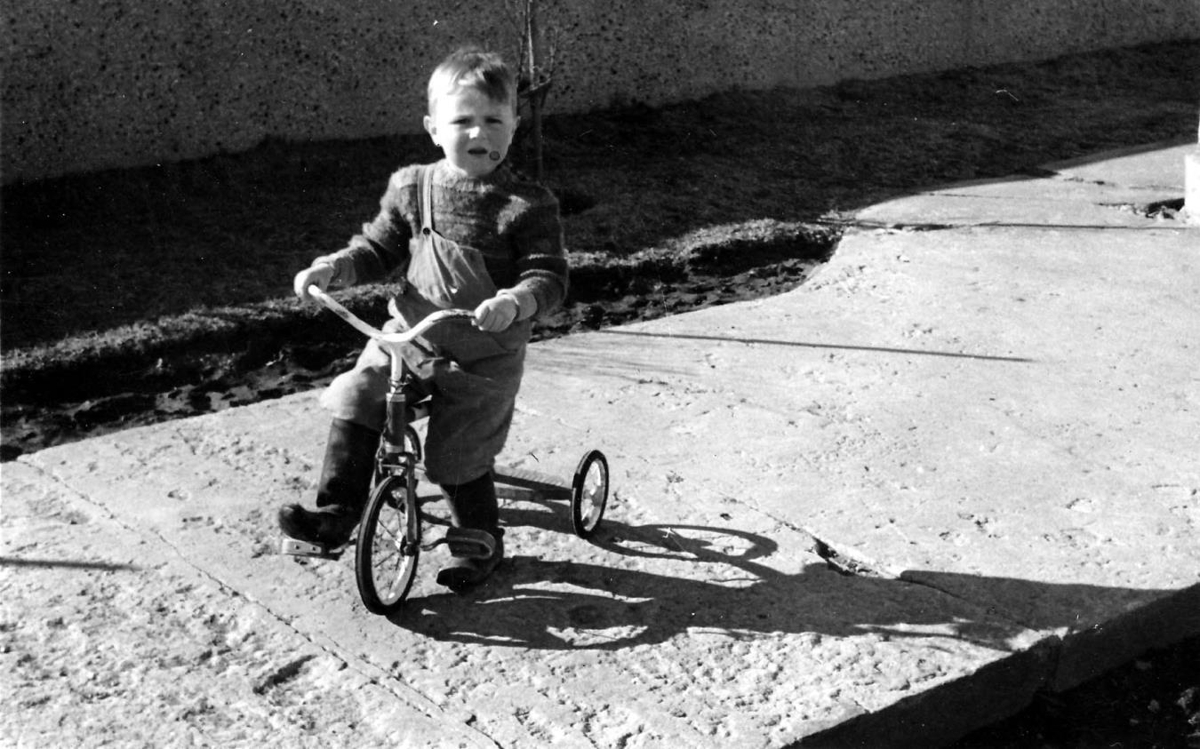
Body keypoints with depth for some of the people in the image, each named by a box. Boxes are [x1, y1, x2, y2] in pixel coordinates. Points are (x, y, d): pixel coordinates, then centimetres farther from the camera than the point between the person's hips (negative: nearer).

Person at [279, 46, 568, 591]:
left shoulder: (528, 205, -13)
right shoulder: (411, 188, 0)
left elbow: (549, 276, -17)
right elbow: (379, 248, 10)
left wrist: (514, 303, -37)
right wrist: (332, 268, -8)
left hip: (485, 356, -4)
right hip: (410, 336, 4)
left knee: (456, 460, 0)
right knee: (355, 401, -14)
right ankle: (335, 514, -1)